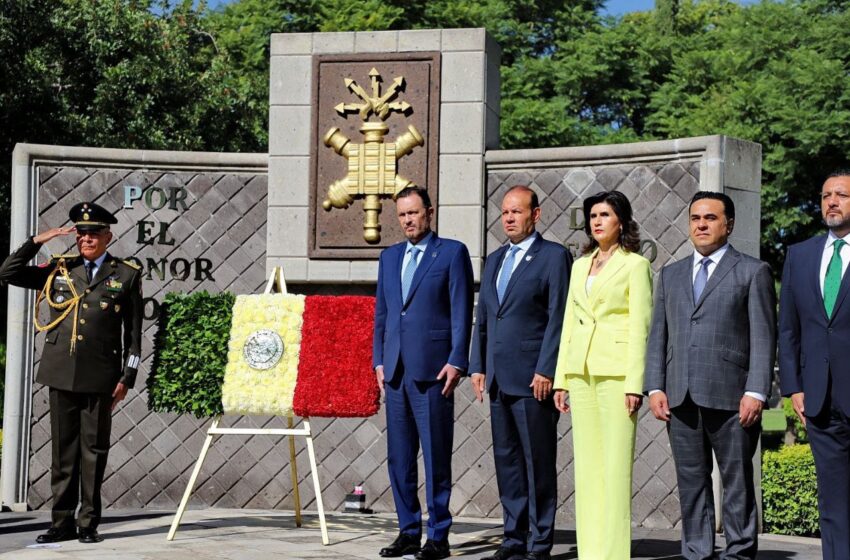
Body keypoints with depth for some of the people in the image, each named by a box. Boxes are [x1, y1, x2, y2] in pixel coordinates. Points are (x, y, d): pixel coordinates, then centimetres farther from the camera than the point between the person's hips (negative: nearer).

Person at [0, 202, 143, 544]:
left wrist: (127, 378, -1)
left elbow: (134, 332, 4)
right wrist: (38, 241, -1)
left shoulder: (127, 275, 5)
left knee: (94, 449, 2)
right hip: (62, 373, 2)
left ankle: (89, 523, 9)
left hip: (100, 377, -2)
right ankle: (62, 522, 11)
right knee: (63, 449, 6)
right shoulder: (58, 269, 11)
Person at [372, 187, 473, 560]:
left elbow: (462, 312, -4)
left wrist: (456, 362, -11)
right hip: (396, 371, 6)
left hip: (432, 369, -6)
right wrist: (379, 360, 11)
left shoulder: (452, 253, 1)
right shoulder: (389, 257, 17)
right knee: (399, 456, 8)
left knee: (436, 456, -3)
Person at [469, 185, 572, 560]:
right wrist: (478, 367, 11)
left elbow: (558, 318, -9)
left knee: (538, 463, -2)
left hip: (532, 378, -7)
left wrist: (546, 370, -15)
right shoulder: (494, 260, 18)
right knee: (506, 461, 10)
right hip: (499, 379, 7)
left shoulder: (554, 257, -3)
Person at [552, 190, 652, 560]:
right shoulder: (580, 266, 17)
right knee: (586, 464, 6)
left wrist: (635, 384, -14)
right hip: (581, 371, 6)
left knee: (615, 466, -7)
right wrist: (561, 379, 12)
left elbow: (640, 327, -7)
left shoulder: (635, 265, -1)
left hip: (616, 370, -6)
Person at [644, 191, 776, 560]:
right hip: (681, 399, 4)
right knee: (691, 481, 7)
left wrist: (756, 392, -11)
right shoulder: (670, 275, 18)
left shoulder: (752, 272, 5)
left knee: (737, 481, 0)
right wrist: (655, 387, 4)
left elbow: (764, 337, -2)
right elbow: (657, 335, 15)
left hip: (731, 398, -4)